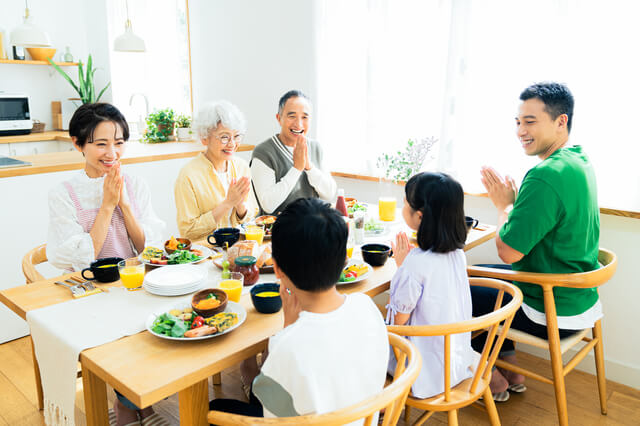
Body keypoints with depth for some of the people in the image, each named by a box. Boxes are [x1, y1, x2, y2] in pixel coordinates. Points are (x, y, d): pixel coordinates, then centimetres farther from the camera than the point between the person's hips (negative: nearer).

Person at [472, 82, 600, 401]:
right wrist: (511, 202, 0)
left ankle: (493, 380, 25)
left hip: (554, 315, -9)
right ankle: (511, 373, 32)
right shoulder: (579, 162, 3)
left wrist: (504, 204, -11)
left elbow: (508, 252, -26)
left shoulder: (546, 176, -29)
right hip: (579, 299, 10)